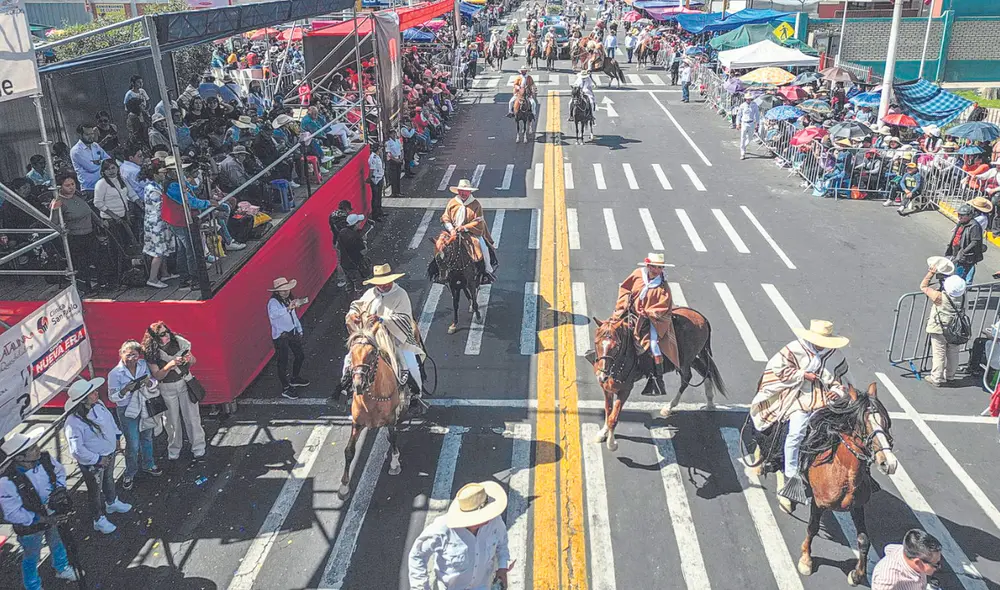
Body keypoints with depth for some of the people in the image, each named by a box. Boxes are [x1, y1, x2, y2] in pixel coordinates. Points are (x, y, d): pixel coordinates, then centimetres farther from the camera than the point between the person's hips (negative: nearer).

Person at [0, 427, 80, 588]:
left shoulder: (45, 458, -23)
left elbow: (60, 471, 0)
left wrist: (60, 489, -18)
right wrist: (43, 519, -29)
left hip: (53, 515, 5)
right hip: (30, 526, -5)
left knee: (56, 543, 32)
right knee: (31, 558, 23)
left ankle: (62, 569, 62)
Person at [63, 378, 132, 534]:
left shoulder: (98, 404, -12)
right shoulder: (74, 423, -35)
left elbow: (110, 419, 9)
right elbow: (77, 450, -31)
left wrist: (116, 437, 12)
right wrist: (97, 459, -24)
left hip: (109, 453, 7)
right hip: (92, 464, -7)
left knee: (109, 480, 32)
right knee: (95, 492, 16)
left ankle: (112, 503, 59)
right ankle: (99, 520, 37)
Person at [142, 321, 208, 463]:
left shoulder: (179, 342, -11)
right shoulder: (151, 353, -15)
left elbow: (193, 361, 1)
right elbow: (157, 376, -13)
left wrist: (190, 360, -23)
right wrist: (169, 365, -30)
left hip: (185, 383, 1)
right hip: (166, 388, -1)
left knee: (192, 417, 4)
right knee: (172, 421, 10)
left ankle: (198, 449, 16)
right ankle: (173, 451, 29)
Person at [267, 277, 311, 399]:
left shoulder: (288, 299, 7)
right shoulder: (273, 302, -20)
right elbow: (273, 314, -42)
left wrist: (299, 329, 20)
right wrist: (288, 308, -53)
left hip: (292, 332, 9)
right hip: (281, 336, -9)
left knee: (300, 355, 20)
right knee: (283, 362, -3)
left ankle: (295, 379, 43)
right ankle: (285, 389, 8)